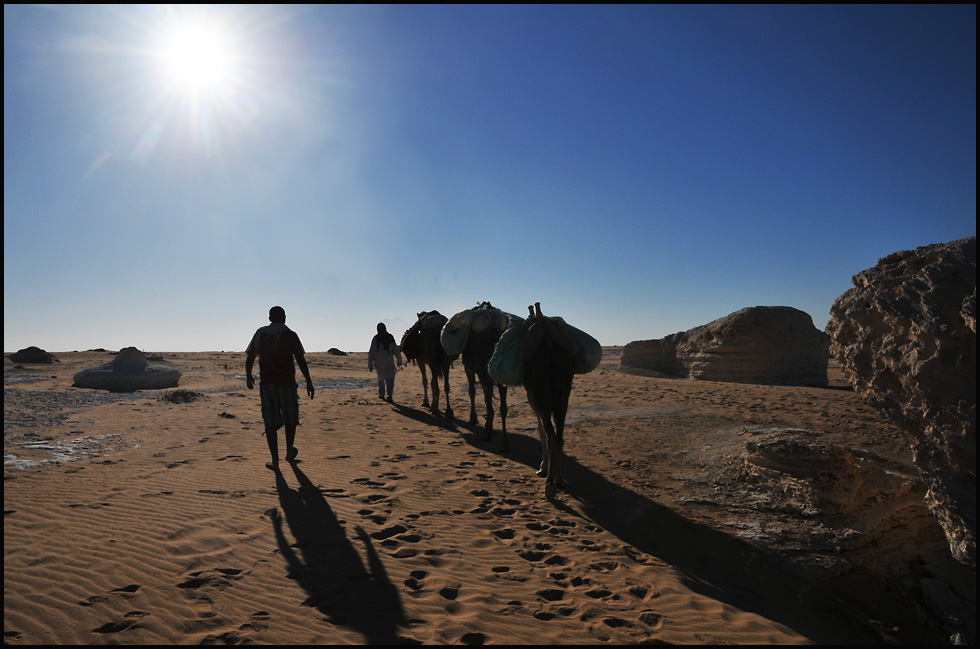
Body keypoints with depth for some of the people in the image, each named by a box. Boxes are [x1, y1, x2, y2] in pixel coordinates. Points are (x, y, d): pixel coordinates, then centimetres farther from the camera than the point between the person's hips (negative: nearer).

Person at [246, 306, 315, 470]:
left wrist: (248, 377, 23)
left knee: (271, 423, 4)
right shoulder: (290, 335, -2)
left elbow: (249, 358, 9)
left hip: (266, 383, 2)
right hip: (286, 382, -1)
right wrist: (309, 382, -8)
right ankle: (289, 453, 30)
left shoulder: (260, 333, 6)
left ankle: (275, 461, 1)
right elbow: (300, 360, -9)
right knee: (290, 419, 17)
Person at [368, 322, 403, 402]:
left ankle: (381, 394, 27)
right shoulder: (390, 338, 0)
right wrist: (399, 361, 16)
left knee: (381, 378, 19)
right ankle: (389, 394, -25)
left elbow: (371, 353, -3)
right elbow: (396, 350, 4)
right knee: (390, 378, -4)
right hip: (389, 362, -1)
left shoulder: (375, 339, -3)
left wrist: (370, 365, 2)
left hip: (379, 362, 1)